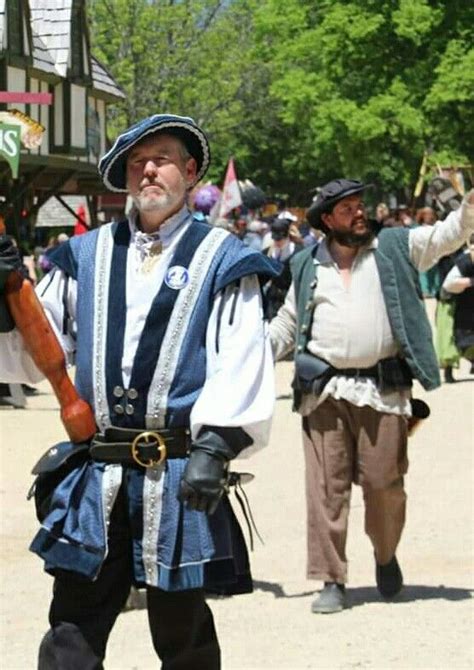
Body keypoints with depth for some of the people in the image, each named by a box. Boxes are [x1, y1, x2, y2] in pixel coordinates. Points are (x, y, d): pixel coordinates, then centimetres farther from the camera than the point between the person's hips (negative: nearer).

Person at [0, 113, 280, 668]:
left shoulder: (221, 261, 3)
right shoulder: (86, 257, 14)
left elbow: (240, 364, -8)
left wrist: (214, 447, -21)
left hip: (180, 477, -3)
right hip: (93, 478, 3)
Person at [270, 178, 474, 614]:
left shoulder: (395, 248, 10)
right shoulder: (308, 266, 14)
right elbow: (287, 324, 19)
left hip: (382, 387, -1)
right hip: (324, 390, 1)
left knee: (383, 482, -1)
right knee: (327, 487, -1)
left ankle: (386, 556, 27)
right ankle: (332, 581, 5)